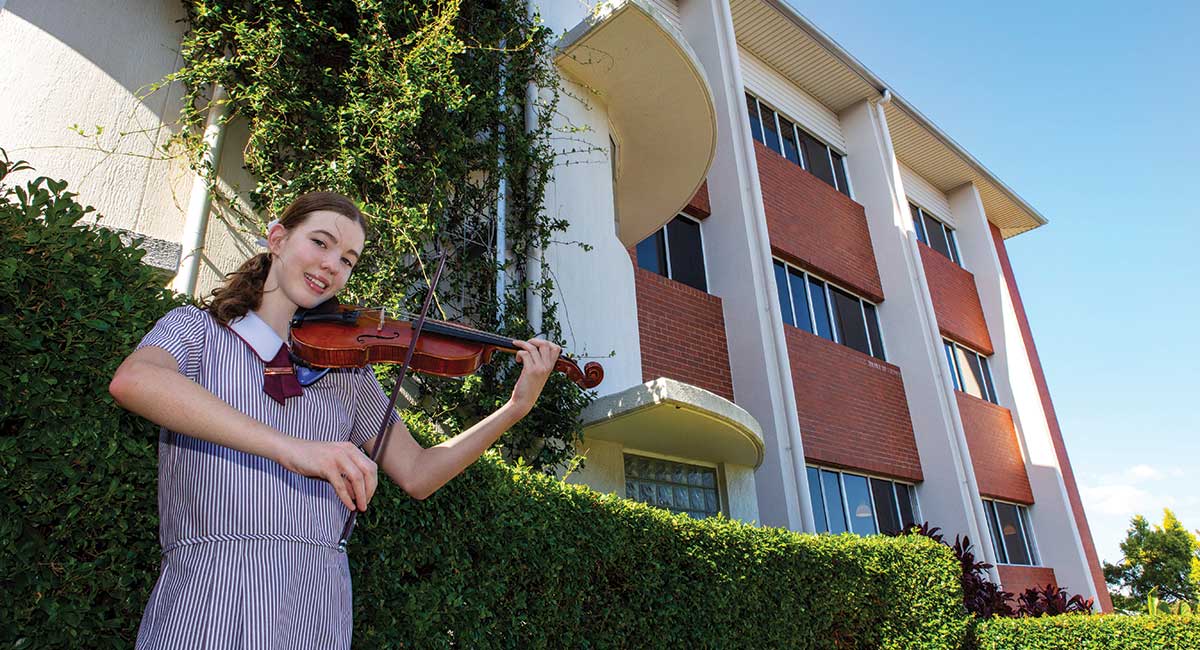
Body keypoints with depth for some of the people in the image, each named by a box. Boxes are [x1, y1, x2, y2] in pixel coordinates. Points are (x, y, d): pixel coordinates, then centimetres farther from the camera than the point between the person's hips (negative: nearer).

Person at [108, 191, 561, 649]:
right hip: (202, 596, -2)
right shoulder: (196, 328, 5)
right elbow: (131, 380, -19)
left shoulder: (346, 367, 10)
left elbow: (415, 475, 6)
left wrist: (517, 406, -5)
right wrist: (288, 446, -31)